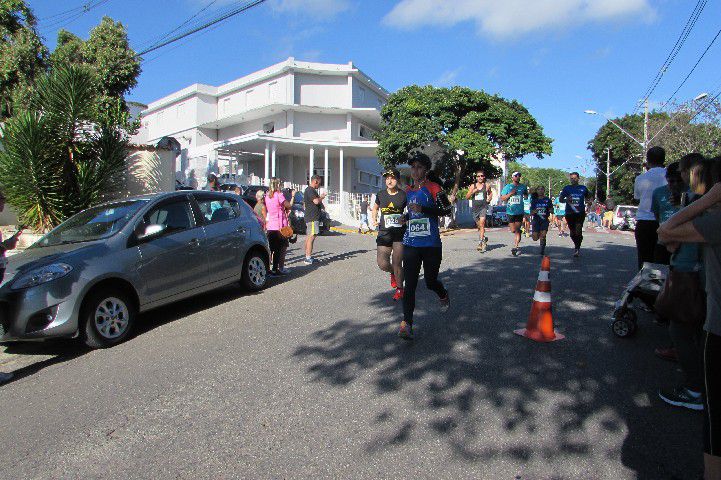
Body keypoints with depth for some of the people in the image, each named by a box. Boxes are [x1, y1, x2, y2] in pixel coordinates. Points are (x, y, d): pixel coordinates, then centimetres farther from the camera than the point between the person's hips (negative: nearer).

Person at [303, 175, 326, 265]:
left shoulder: (311, 190, 20)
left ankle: (307, 257, 18)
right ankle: (308, 258, -15)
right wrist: (322, 196, -6)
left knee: (308, 237, 12)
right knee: (311, 237, -13)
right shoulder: (310, 190, -14)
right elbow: (316, 201, -26)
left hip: (310, 217, 11)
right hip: (313, 218, -11)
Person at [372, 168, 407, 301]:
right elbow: (375, 208, 23)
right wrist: (374, 219, 5)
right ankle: (393, 273, 31)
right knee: (382, 263, -7)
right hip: (384, 233, 3)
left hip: (400, 234, -2)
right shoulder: (381, 194, 5)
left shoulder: (403, 195, -3)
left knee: (397, 264, -1)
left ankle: (399, 288, 23)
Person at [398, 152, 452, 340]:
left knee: (430, 281, 9)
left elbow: (446, 210, -11)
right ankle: (407, 323, -4)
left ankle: (444, 296, 45)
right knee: (409, 285, -5)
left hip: (431, 244, -4)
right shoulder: (408, 191, 14)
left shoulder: (433, 188, -4)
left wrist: (422, 209, -20)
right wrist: (405, 218, 10)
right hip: (411, 244, 4)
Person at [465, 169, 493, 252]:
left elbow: (490, 193, 25)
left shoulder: (487, 186, 5)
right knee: (479, 225, 13)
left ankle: (480, 243, -19)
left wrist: (489, 199, 6)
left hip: (483, 207, -3)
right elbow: (467, 197, 5)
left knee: (482, 224, -18)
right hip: (475, 208, 3)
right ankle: (484, 239, 34)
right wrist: (472, 192, -11)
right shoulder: (473, 186, 6)